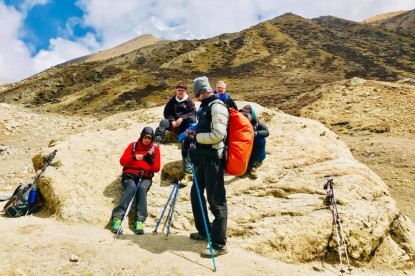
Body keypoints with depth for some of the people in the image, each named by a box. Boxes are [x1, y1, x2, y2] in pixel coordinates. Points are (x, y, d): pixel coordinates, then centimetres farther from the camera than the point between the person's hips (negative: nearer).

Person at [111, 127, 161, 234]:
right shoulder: (133, 145, 14)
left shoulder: (155, 149, 15)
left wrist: (151, 158, -11)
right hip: (130, 175, 0)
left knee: (142, 188, -33)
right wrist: (134, 157, -15)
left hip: (145, 177, 0)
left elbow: (157, 168, 7)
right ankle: (117, 216, -43)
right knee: (131, 187, -33)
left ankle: (139, 220, -42)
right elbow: (122, 161, 4)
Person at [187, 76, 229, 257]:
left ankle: (219, 245, 6)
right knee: (196, 194, 19)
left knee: (216, 201, -5)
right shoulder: (206, 106, 16)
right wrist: (195, 133, 9)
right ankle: (204, 231, 34)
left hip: (213, 159, -11)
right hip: (203, 158, 11)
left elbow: (218, 134, -24)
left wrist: (197, 136, -12)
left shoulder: (217, 107, -14)